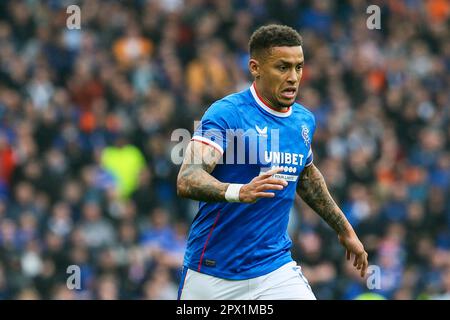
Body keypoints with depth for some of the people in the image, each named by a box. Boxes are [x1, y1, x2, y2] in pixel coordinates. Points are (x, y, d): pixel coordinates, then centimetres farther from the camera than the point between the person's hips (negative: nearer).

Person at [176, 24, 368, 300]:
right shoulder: (226, 113, -14)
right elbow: (187, 180, -26)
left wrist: (344, 229, 32)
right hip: (211, 274, -4)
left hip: (274, 266, 4)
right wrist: (238, 192, -43)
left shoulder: (304, 120, 6)